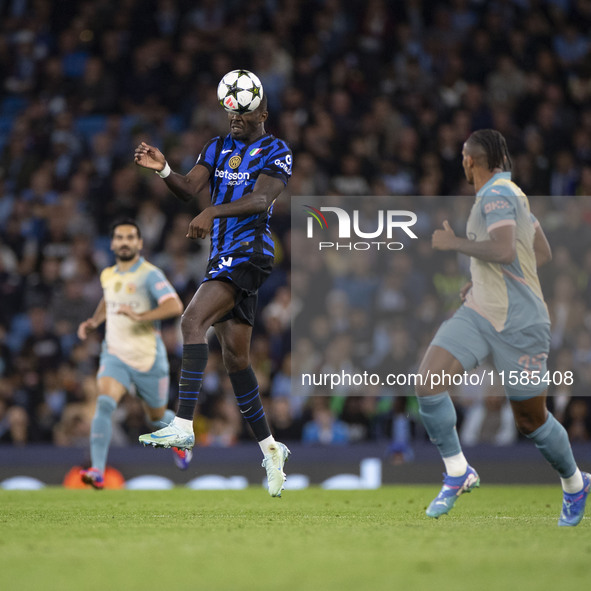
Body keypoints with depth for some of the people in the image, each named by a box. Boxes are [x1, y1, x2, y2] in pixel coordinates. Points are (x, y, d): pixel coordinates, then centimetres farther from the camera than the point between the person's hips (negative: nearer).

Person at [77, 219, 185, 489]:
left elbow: (175, 306, -26)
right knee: (104, 403, -23)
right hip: (115, 355, 3)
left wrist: (140, 316, -36)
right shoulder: (108, 275, 8)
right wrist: (94, 321, 14)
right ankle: (97, 471, -31)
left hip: (148, 358, -3)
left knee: (157, 417, 14)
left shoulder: (150, 274, -12)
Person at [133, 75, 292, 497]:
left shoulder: (275, 152, -2)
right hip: (223, 257, 8)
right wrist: (163, 170, -16)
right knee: (235, 357, 10)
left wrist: (212, 213, -33)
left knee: (193, 320, -25)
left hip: (249, 254, -8)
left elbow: (261, 199, -18)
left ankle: (183, 427, -33)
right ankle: (270, 449, 20)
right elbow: (190, 188, 5)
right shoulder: (218, 148, 17)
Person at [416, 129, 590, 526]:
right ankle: (458, 473, -4)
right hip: (479, 314, 9)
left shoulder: (497, 194, -13)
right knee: (428, 382, -13)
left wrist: (454, 243, -15)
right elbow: (544, 253, 20)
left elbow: (503, 251, -28)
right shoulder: (509, 193, 14)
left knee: (531, 420, 4)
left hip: (519, 325, -9)